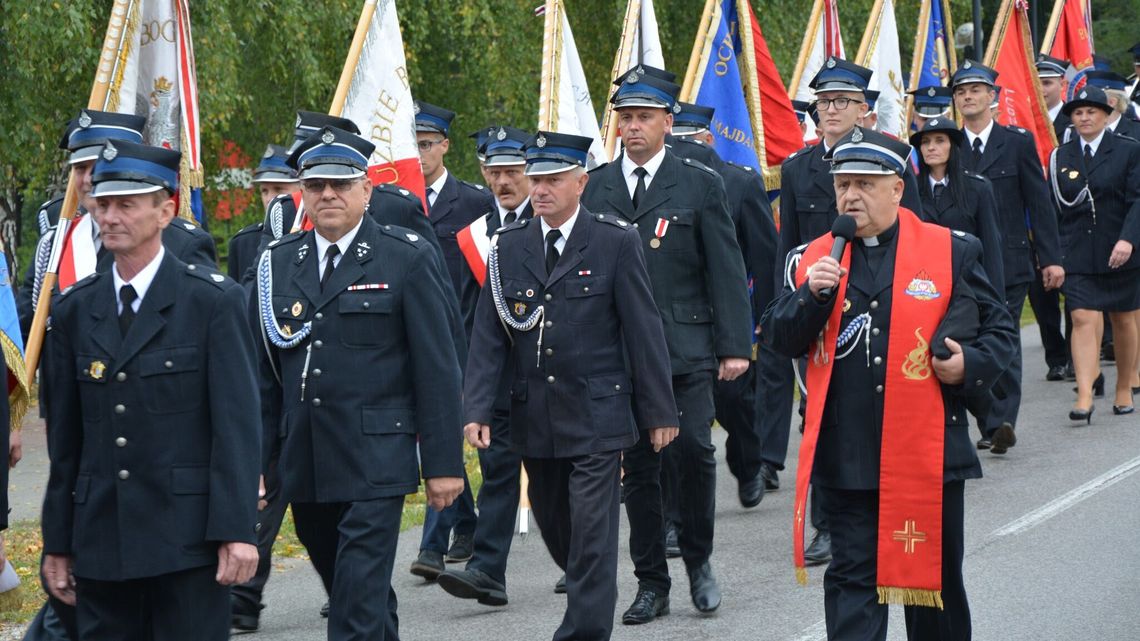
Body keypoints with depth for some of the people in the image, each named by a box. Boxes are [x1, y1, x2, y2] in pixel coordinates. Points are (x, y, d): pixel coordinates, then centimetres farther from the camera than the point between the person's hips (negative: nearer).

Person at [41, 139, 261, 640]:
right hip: (100, 539, 4)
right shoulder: (74, 310, 11)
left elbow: (237, 424, -7)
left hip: (187, 537, -4)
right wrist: (58, 543, 11)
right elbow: (64, 437, 13)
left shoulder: (214, 300, -2)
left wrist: (237, 529, -14)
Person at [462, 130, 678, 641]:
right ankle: (590, 599, 36)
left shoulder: (615, 242, -4)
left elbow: (644, 331, -2)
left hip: (597, 417, -4)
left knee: (592, 536, -8)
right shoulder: (509, 246, 6)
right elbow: (488, 336, 4)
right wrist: (477, 409, -6)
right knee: (555, 530, 14)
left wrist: (660, 411, -2)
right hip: (534, 422, 4)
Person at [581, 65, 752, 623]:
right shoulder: (593, 188, 9)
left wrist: (734, 345, -5)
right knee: (637, 465, 4)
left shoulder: (700, 185, 4)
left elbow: (726, 269, 2)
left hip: (685, 346, -2)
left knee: (694, 448, -11)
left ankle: (698, 559, 10)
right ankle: (651, 583, 11)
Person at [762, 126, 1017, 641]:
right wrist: (813, 294, -15)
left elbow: (999, 327, 8)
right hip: (845, 458, 1)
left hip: (929, 451, 0)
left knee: (936, 577, 13)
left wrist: (971, 365, -12)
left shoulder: (951, 251, 1)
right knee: (852, 577, 0)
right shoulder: (814, 260, 6)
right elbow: (780, 340, 2)